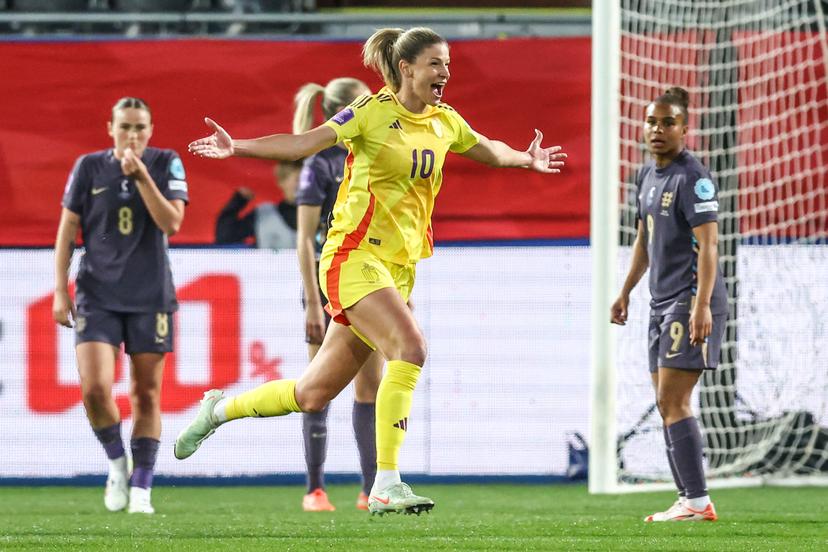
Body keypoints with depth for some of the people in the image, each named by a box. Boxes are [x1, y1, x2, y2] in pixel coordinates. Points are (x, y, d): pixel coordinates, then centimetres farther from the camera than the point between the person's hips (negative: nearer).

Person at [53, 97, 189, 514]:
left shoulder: (166, 164, 0)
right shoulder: (89, 167, 2)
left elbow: (171, 223, -11)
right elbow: (67, 230, 6)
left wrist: (141, 176, -19)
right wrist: (60, 291, 1)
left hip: (150, 297, 0)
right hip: (97, 296, 0)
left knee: (146, 396, 2)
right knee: (94, 388, -15)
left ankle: (140, 488, 11)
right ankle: (117, 463, 11)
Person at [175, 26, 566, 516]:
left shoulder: (445, 121, 10)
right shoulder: (374, 111, -9)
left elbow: (488, 150, 32)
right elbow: (304, 144, -17)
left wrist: (527, 159, 25)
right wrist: (237, 148, -26)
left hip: (399, 268, 7)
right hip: (354, 256, -7)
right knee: (411, 348, -27)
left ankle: (220, 408, 31)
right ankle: (386, 484, -25)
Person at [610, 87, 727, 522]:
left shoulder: (692, 177, -13)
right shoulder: (647, 175, 15)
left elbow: (707, 244, -19)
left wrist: (701, 305, -27)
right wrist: (626, 292, 27)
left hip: (690, 302, -10)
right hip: (662, 302, 10)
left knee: (673, 401, -13)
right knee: (667, 403, 10)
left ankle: (697, 501, -13)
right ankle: (688, 500, 13)